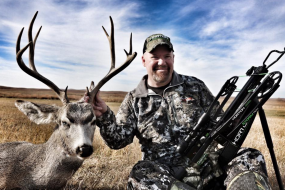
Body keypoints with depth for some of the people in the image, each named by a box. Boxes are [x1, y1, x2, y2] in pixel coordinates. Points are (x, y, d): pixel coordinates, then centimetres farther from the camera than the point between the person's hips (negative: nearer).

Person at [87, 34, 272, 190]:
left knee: (252, 159, -18)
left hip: (209, 168, 1)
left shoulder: (195, 86, 8)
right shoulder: (134, 100, 6)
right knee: (141, 175, -32)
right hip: (164, 175, 0)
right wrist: (104, 116, -20)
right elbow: (118, 140, -1)